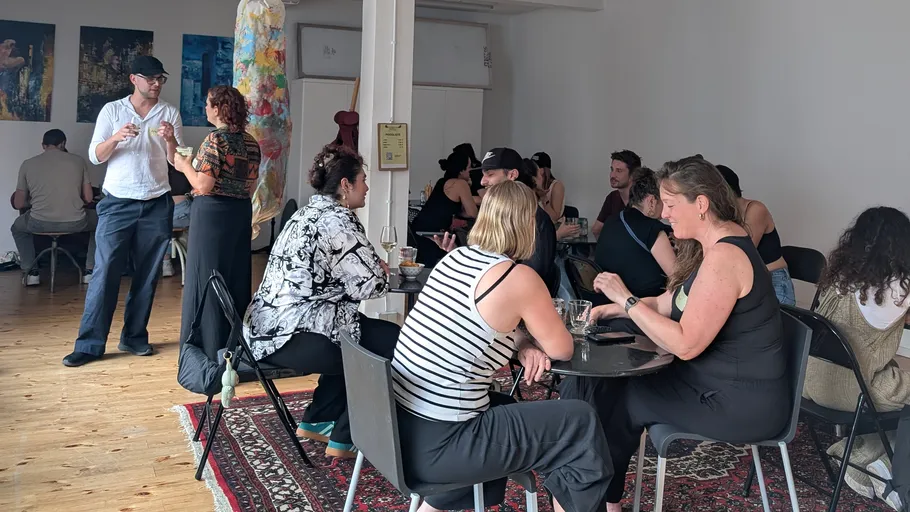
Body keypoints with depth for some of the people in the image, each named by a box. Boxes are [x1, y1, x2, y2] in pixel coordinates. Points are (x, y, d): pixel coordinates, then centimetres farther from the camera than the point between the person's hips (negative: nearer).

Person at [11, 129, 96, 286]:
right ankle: (91, 271, 23)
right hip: (75, 223, -1)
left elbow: (18, 204, 11)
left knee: (17, 227, 36)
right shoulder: (78, 160, 6)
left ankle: (30, 272, 24)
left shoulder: (28, 164, 7)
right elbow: (88, 199, 7)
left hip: (40, 224, 1)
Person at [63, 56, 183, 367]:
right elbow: (95, 156, 1)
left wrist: (170, 139, -17)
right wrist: (116, 137, -17)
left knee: (147, 275, 5)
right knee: (105, 272, -5)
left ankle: (134, 336, 16)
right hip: (118, 203, -1)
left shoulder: (170, 113, 7)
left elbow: (177, 161, 3)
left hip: (156, 204, 2)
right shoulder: (112, 110, 5)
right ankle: (90, 344, -1)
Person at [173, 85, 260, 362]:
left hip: (212, 214, -7)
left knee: (207, 279, 0)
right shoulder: (251, 142, 9)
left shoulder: (215, 139, -13)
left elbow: (203, 186, -17)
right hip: (241, 213, 8)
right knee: (236, 280, 12)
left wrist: (185, 165, -2)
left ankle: (210, 351, 4)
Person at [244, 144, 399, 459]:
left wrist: (373, 265, 13)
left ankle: (316, 421, 28)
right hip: (293, 337, -10)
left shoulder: (308, 213, 17)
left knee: (360, 339, 26)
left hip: (268, 328, 10)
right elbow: (371, 285, -13)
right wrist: (383, 271, 8)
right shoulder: (339, 221, -13)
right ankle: (345, 439, 7)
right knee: (392, 343, -1)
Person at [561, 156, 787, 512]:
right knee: (595, 384, 6)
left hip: (742, 404, -9)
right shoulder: (714, 245, 8)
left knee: (614, 396, 1)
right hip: (721, 380, 9)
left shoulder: (724, 257, -25)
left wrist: (626, 299, -21)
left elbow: (685, 344, -28)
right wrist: (613, 309, 2)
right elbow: (672, 304, 14)